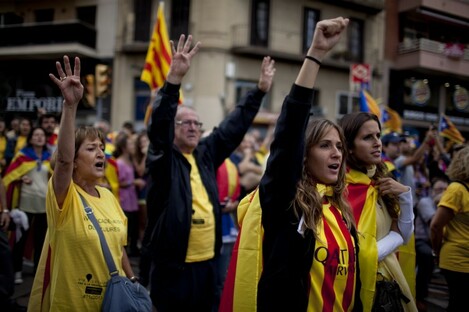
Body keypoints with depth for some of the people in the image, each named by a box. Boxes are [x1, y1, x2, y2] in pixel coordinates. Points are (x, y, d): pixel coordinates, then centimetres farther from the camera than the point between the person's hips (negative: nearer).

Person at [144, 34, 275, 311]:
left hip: (208, 261, 6)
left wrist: (260, 90, 8)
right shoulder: (163, 158, -6)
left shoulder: (207, 153, 9)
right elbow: (158, 123, -22)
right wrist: (175, 78, -35)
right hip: (173, 264, -5)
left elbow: (234, 127, 12)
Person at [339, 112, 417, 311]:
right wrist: (391, 240, -7)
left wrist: (405, 195, -6)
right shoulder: (341, 187, -19)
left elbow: (404, 235, 7)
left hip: (389, 280, 8)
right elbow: (358, 254, -23)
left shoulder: (381, 181, 6)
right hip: (360, 283, -7)